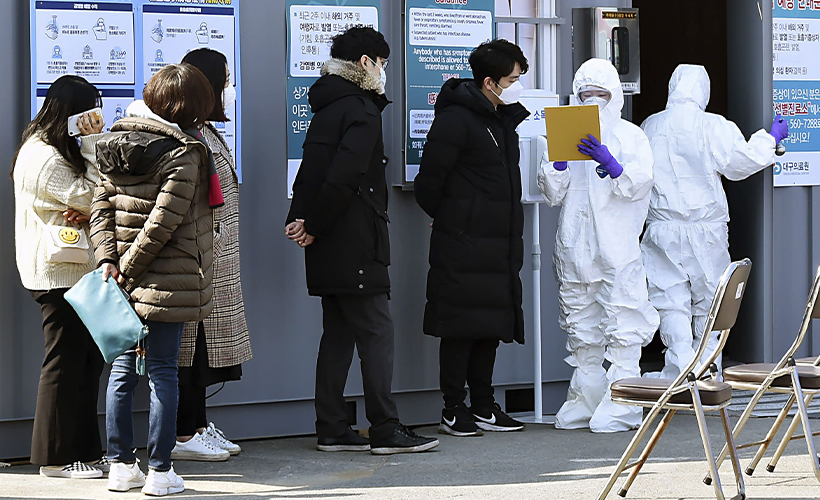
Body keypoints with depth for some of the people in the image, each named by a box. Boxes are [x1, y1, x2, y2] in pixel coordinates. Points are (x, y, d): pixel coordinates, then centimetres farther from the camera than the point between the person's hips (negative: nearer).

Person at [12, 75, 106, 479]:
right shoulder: (45, 157, -16)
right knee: (65, 361, -5)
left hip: (75, 271, 10)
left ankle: (85, 451, 17)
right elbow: (89, 197, -16)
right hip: (59, 273, -10)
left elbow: (82, 203, 18)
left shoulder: (52, 149, 18)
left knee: (88, 359, 11)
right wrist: (93, 142, -16)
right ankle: (56, 457, 2)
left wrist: (84, 213, -6)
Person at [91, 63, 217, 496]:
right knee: (162, 373, 1)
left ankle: (120, 465, 17)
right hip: (167, 282, -6)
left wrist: (108, 260, 0)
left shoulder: (116, 143, 8)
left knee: (123, 369, 12)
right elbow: (163, 222, -18)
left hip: (125, 283, 6)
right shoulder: (184, 154, -13)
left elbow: (100, 207, 5)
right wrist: (129, 266, -9)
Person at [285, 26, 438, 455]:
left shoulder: (326, 108, 17)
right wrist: (314, 227, -12)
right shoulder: (362, 110, -12)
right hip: (356, 245, -9)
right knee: (376, 331, -6)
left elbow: (311, 170, 13)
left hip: (329, 246, 9)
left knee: (338, 333, 11)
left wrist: (300, 219, 0)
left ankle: (332, 429, 12)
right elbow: (343, 176, -21)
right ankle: (385, 431, -5)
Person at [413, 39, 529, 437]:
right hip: (462, 243, -8)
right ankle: (454, 410, 3)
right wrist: (449, 218, 0)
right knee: (461, 324, -4)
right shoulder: (455, 119, -13)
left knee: (491, 325, 11)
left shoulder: (505, 117, 15)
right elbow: (429, 181, -14)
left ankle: (483, 407, 18)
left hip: (497, 243, 8)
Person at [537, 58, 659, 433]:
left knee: (623, 330, -9)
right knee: (581, 330, 8)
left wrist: (611, 165, -23)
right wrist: (558, 159, -7)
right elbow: (552, 193, 11)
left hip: (617, 245, -4)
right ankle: (584, 402, 14)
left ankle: (620, 407, -9)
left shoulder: (630, 136, 8)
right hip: (574, 246, 4)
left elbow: (640, 183, -6)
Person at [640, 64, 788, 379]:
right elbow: (742, 162, -3)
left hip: (662, 230, 2)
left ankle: (680, 370, -6)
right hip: (706, 229, -1)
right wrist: (770, 138, 13)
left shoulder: (649, 128, 2)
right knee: (708, 300, 13)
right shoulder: (714, 128, -10)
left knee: (672, 302, 3)